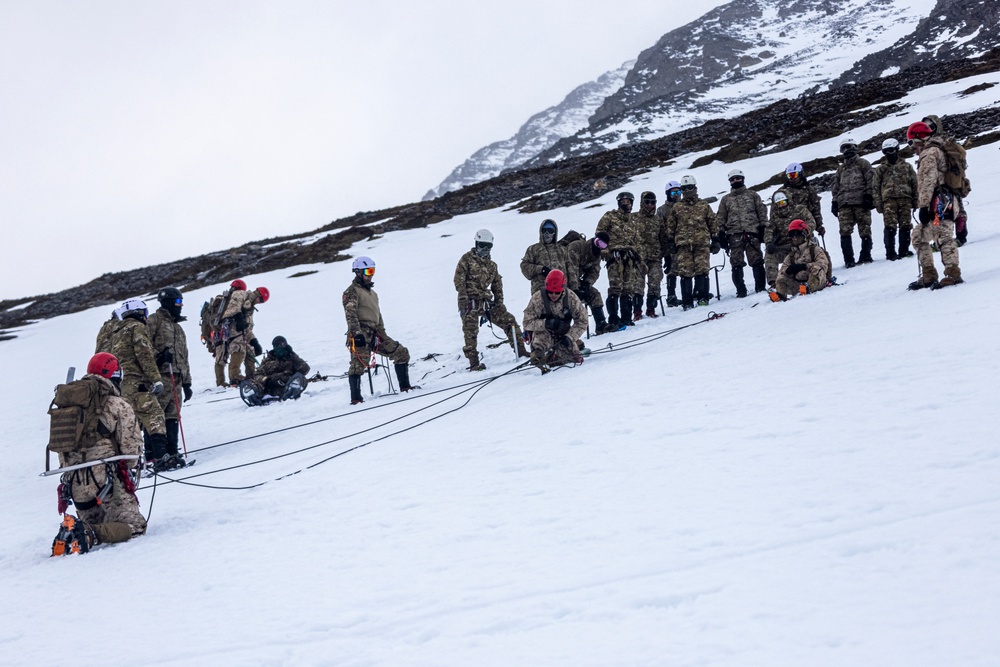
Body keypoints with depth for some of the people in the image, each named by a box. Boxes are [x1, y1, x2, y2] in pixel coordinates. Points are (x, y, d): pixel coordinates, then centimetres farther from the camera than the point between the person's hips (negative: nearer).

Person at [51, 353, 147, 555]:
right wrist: (124, 466, 14)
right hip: (106, 478, -6)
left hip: (75, 483, 6)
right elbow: (131, 448, -6)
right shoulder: (118, 405, -2)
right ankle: (90, 534, -27)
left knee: (93, 523, 22)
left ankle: (68, 533, -10)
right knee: (135, 525, -3)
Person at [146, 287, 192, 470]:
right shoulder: (154, 321, 2)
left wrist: (186, 383, 25)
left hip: (176, 379, 8)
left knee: (172, 417, 5)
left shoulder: (178, 328, 28)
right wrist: (159, 356, -22)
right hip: (160, 377, -8)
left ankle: (171, 453, 7)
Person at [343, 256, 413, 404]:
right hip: (360, 335, -8)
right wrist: (357, 333, -25)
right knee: (359, 363, -22)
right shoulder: (352, 291, 0)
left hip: (375, 335, 8)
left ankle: (404, 386, 12)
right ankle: (355, 398, -23)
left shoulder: (372, 293, 27)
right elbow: (350, 314, -14)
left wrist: (383, 335, 26)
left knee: (401, 353, 7)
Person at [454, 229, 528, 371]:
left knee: (509, 320, -1)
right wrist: (463, 298, -17)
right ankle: (474, 363, -6)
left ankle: (520, 351, 5)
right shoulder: (467, 259, 1)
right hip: (470, 302, -5)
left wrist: (499, 303, 8)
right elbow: (459, 279, -7)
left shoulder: (491, 265, 19)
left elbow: (497, 285, 21)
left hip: (486, 301, 5)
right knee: (471, 331, -9)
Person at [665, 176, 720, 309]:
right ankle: (687, 302, -2)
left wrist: (715, 240, 8)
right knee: (685, 272, -5)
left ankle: (703, 297, 1)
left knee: (702, 270, -7)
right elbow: (670, 226, 14)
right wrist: (671, 242, 8)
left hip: (702, 243, 0)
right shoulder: (676, 207, 13)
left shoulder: (704, 205, 12)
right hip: (683, 244, 0)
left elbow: (713, 223, 14)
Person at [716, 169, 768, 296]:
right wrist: (721, 234, 7)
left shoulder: (752, 195, 16)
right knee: (737, 263, -5)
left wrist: (763, 227, 0)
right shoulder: (726, 199, 19)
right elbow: (721, 218, 17)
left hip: (752, 232, -1)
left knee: (757, 261, -6)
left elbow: (762, 211, 11)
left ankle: (760, 286, 0)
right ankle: (741, 290, -2)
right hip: (734, 235, 1)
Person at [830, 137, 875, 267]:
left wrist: (868, 196, -10)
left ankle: (865, 256, 4)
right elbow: (836, 187, 25)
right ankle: (848, 259, -9)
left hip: (861, 202, -4)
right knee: (845, 232, -8)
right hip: (844, 204, 4)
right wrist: (835, 202, 15)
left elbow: (871, 180, 1)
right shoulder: (841, 169, 25)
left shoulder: (863, 163, 9)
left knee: (865, 230, -4)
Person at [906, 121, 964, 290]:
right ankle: (928, 276, 10)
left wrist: (923, 206, -18)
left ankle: (953, 274, -15)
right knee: (919, 237, 10)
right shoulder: (938, 151, 26)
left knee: (944, 238, -12)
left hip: (938, 204, -10)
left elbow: (928, 181, -16)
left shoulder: (929, 153, -7)